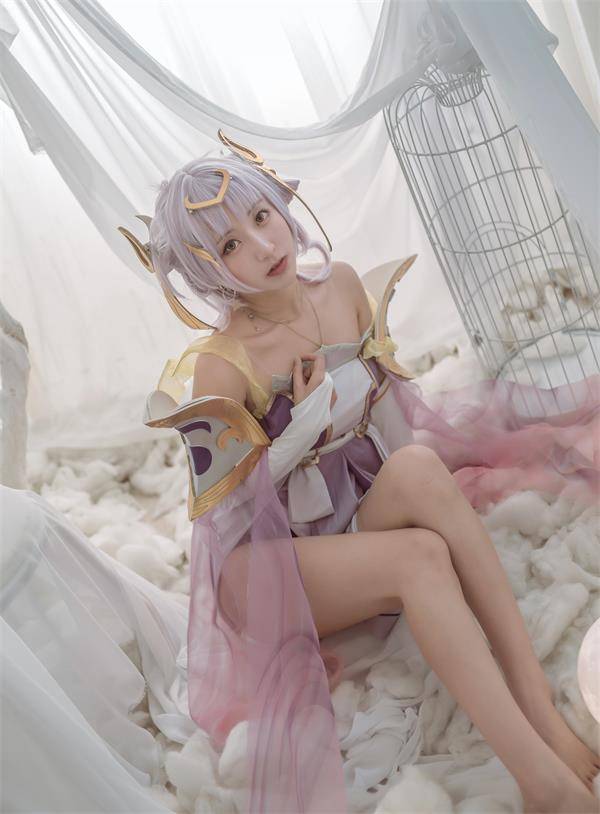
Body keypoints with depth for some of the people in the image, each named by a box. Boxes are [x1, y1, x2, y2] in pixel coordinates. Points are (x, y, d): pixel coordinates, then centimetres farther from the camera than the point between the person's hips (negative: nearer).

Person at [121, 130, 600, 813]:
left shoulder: (341, 284, -2)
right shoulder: (219, 370, -18)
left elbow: (391, 389, 13)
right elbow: (222, 508, -11)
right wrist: (303, 431, -22)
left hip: (373, 518, 5)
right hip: (268, 568, -4)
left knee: (416, 466, -30)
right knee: (421, 557, -34)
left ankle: (537, 701, -32)